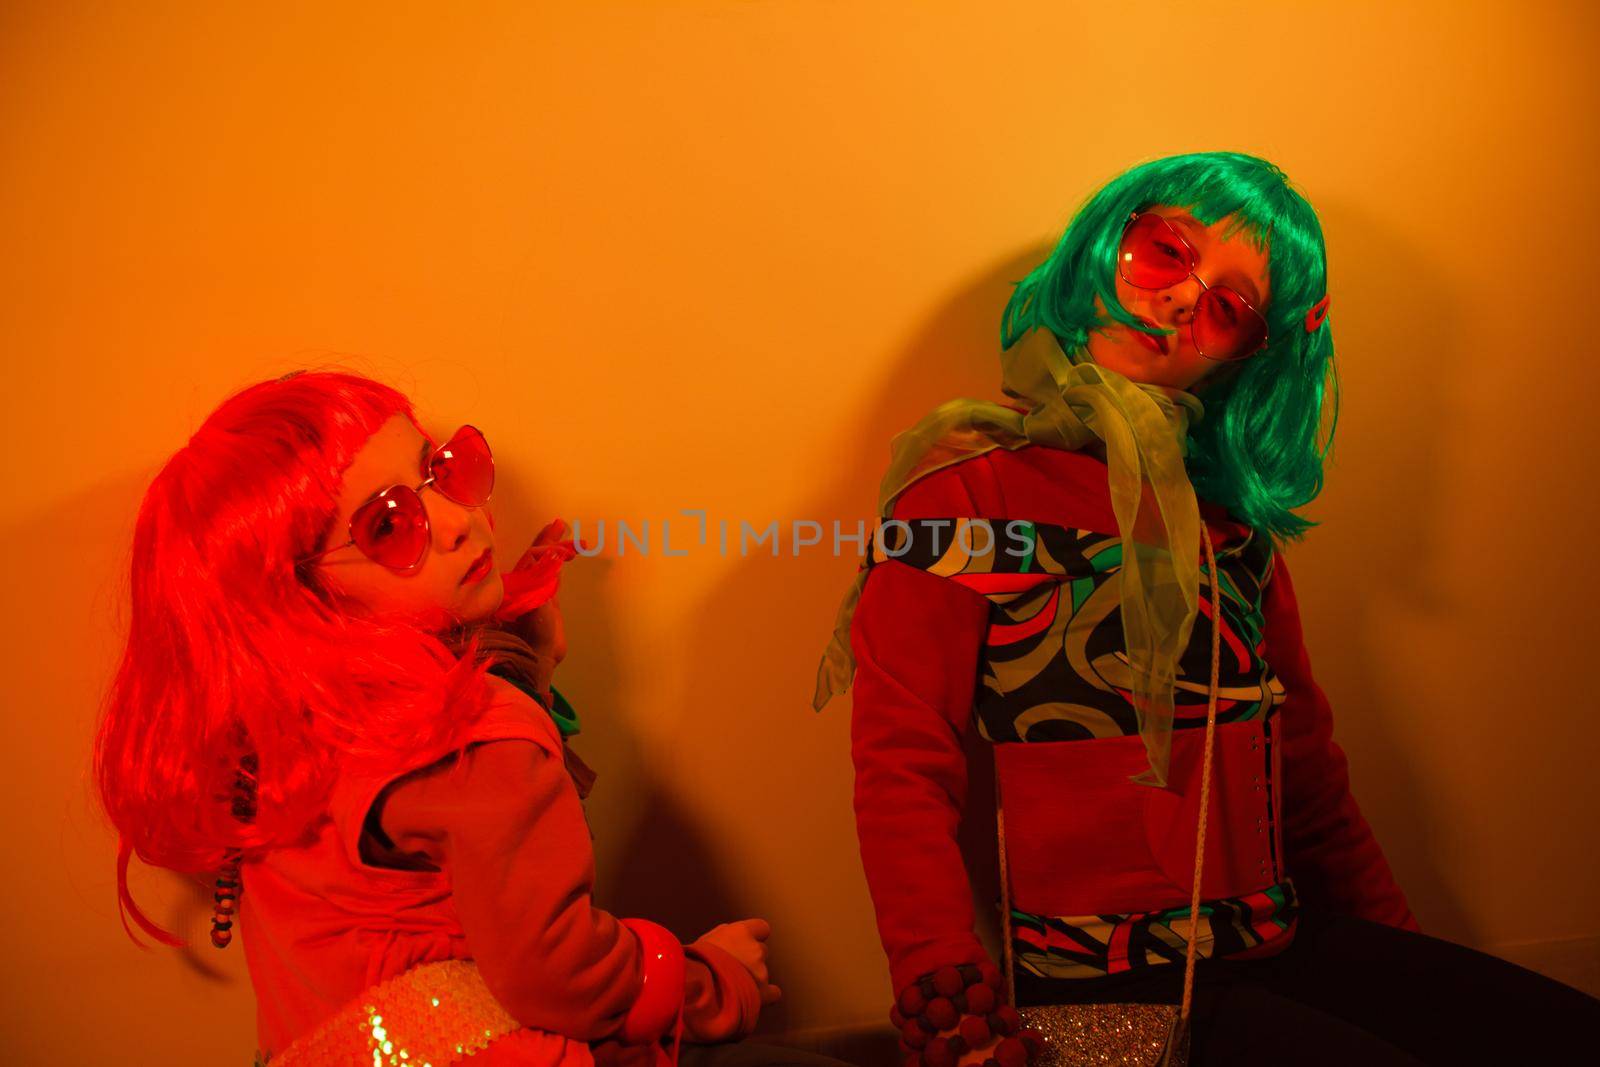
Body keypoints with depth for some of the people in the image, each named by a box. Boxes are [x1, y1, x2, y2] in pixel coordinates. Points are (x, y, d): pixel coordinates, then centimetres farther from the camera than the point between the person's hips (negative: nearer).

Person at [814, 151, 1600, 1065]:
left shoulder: (1234, 509, 12)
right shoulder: (969, 486, -6)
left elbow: (1305, 758, 18)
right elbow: (903, 768, -12)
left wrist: (1401, 951, 15)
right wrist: (943, 987, -24)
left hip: (1287, 948, 6)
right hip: (1107, 990, -6)